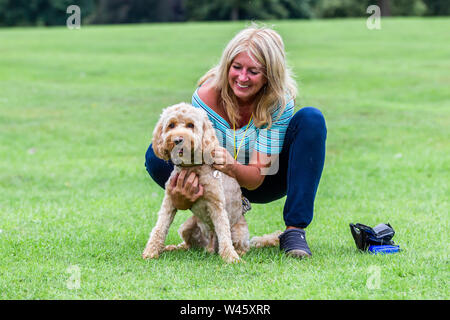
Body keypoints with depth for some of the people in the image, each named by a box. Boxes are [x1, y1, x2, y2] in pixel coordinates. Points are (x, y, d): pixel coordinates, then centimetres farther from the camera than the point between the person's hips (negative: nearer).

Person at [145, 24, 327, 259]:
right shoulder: (206, 97, -25)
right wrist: (183, 199, -51)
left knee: (311, 119, -26)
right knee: (157, 155, -25)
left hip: (263, 182, 0)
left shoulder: (280, 101, -25)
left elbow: (258, 174, -28)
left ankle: (294, 230, -29)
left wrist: (233, 168, -52)